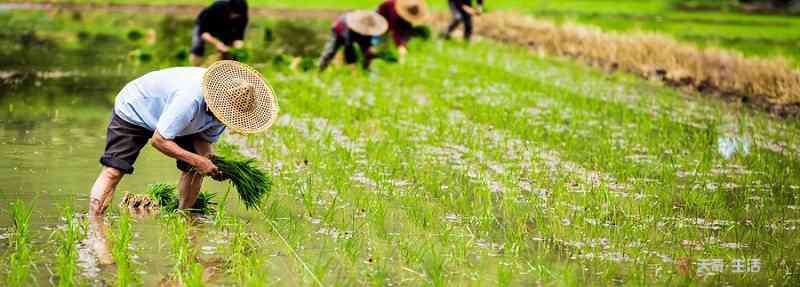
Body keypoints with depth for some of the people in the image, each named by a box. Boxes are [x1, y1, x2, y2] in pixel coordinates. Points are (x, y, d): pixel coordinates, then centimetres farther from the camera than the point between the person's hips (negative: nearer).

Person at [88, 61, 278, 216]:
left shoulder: (224, 105, -19)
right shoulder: (190, 99, -43)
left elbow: (205, 139, -5)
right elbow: (158, 140, -35)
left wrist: (213, 161, -26)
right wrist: (197, 160, -38)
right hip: (133, 110, -7)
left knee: (195, 170, -5)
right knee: (113, 171, -18)